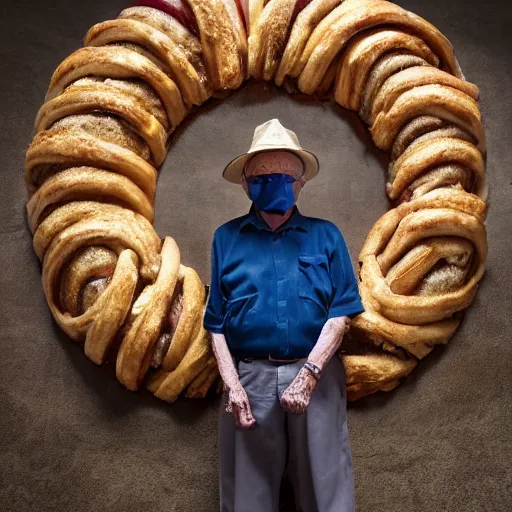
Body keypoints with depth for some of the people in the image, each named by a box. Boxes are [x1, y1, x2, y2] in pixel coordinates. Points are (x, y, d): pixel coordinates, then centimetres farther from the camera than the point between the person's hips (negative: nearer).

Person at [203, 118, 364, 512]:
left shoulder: (326, 236, 4)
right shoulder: (226, 238, 5)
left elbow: (341, 314, -2)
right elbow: (215, 323, 4)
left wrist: (308, 376, -11)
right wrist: (232, 385, -5)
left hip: (315, 374, 0)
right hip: (249, 376, 1)